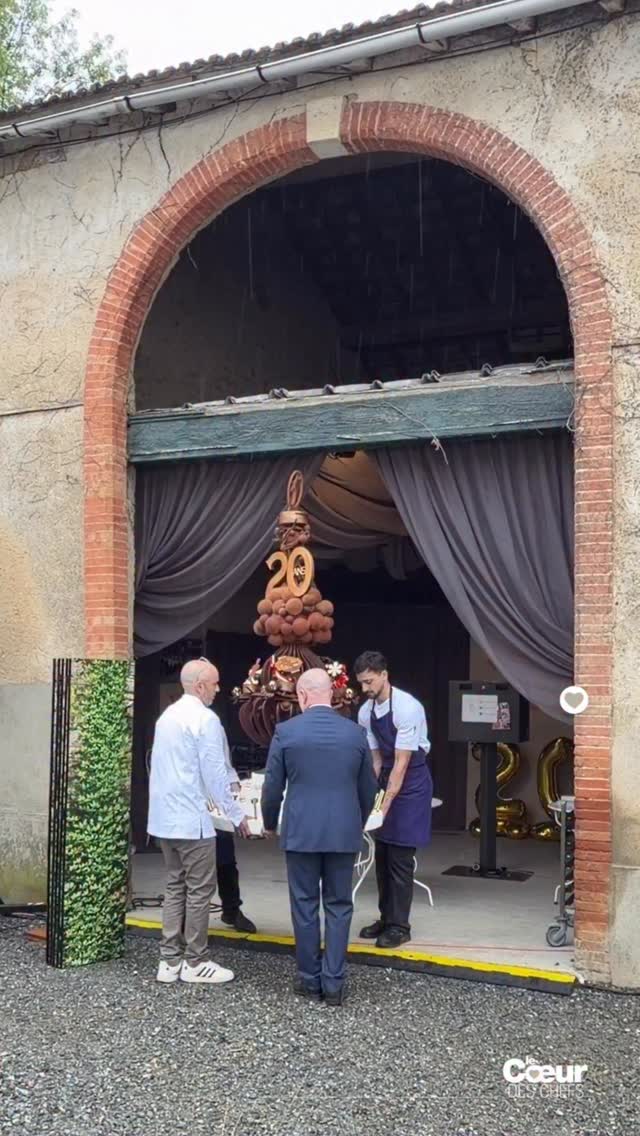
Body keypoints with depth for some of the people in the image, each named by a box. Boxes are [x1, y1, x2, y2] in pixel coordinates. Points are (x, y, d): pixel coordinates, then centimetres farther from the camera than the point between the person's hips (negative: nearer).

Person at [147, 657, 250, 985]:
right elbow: (215, 773, -15)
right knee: (199, 890, 1)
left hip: (164, 816, 9)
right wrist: (236, 814, -5)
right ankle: (195, 963, 8)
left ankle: (170, 960, 15)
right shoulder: (205, 718, -14)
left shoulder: (168, 715, 12)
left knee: (176, 887, 14)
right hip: (191, 818, -9)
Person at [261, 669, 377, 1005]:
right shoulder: (356, 733, 1)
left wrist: (270, 824, 17)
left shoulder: (286, 731, -6)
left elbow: (273, 787, -1)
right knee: (339, 906, 9)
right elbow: (368, 788, 9)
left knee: (305, 905, 9)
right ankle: (334, 984, 10)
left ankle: (310, 980, 16)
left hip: (301, 832, -1)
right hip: (344, 833, 2)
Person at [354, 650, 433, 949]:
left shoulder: (407, 708, -25)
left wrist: (385, 805, -26)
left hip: (412, 782, -7)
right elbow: (375, 758, 5)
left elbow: (401, 763, -25)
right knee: (382, 854, 12)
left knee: (400, 856, -5)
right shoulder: (365, 712, -2)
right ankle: (386, 918, 24)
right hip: (388, 780, 7)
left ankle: (400, 926, 5)